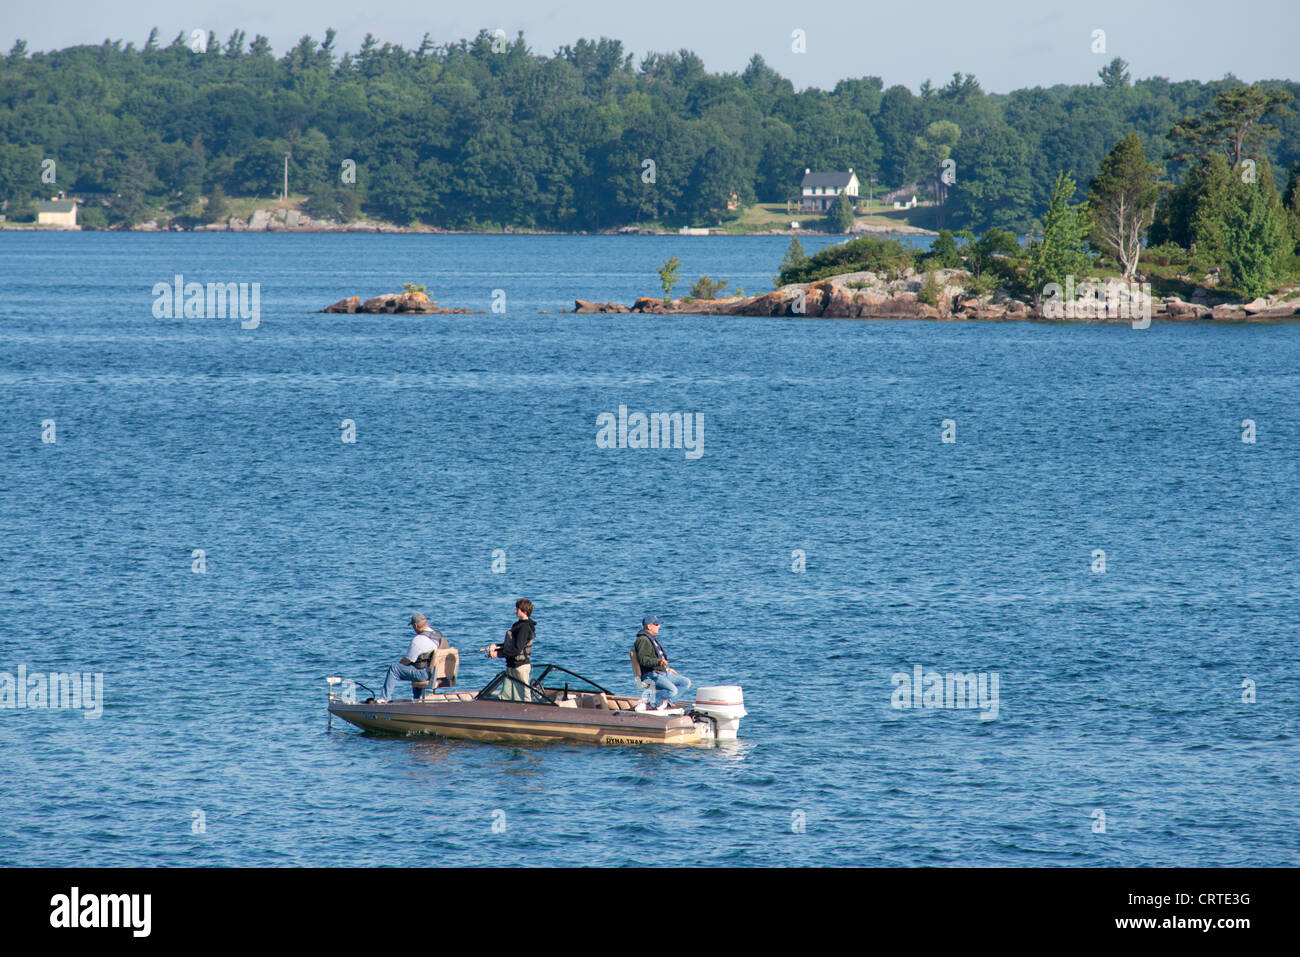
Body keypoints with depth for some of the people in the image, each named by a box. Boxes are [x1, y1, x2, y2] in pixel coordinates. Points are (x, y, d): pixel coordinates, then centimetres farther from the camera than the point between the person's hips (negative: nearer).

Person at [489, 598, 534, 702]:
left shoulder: (524, 627, -18)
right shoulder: (518, 625, 13)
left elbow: (517, 649, -22)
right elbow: (510, 644, 21)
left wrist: (498, 654, -15)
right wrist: (496, 646, 6)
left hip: (520, 666, -10)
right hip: (511, 666, 10)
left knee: (522, 698, -5)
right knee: (505, 697, 11)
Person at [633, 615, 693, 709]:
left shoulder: (652, 639, 22)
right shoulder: (643, 640, -12)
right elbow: (642, 659, -24)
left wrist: (668, 669, 29)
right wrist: (658, 661, -37)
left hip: (663, 673, 10)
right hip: (651, 675, -10)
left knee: (686, 683, 5)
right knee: (672, 690, -30)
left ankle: (665, 701, -6)